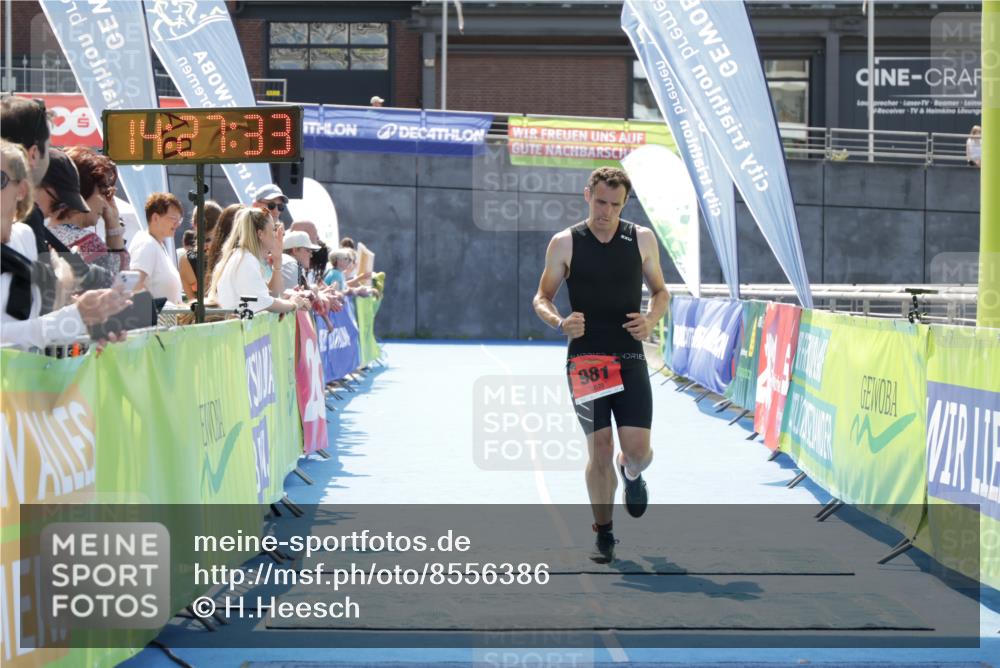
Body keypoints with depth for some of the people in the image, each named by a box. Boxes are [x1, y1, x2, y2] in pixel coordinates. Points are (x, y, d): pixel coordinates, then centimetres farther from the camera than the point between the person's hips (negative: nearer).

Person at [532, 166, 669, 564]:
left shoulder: (642, 239, 5)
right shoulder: (565, 243, 0)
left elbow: (660, 292, 15)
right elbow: (541, 298, 6)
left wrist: (650, 320, -7)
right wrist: (560, 323, -15)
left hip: (630, 357, 1)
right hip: (585, 358, -1)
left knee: (638, 448, -6)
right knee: (599, 449, -4)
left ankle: (631, 473, 33)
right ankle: (603, 535, 13)